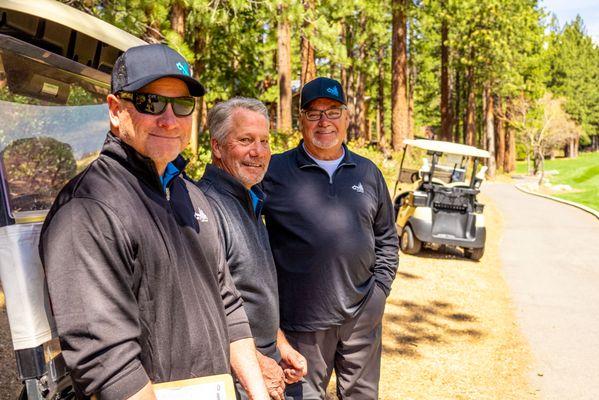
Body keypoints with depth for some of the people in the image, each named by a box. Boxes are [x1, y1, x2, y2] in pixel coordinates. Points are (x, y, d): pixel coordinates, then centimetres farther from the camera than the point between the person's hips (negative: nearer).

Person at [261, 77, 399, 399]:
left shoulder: (368, 172, 9)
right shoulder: (274, 172, -4)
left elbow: (386, 236, 14)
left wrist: (381, 286, 7)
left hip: (363, 315, 4)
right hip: (302, 317, -3)